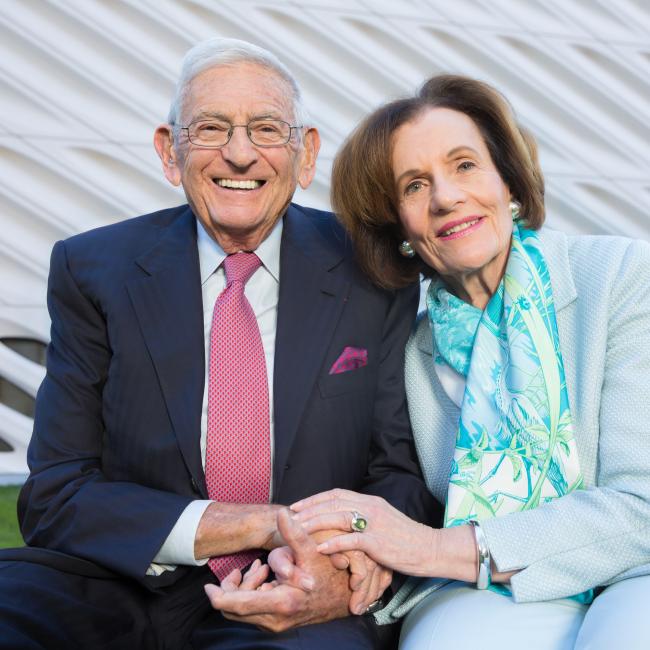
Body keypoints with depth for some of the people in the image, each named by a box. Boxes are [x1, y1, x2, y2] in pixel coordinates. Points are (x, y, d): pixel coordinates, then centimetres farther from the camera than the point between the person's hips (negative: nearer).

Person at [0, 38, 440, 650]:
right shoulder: (91, 270, 4)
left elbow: (403, 472, 9)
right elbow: (55, 498, -1)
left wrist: (349, 578, -15)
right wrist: (257, 525, -16)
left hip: (292, 601, 0)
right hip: (121, 588, 0)